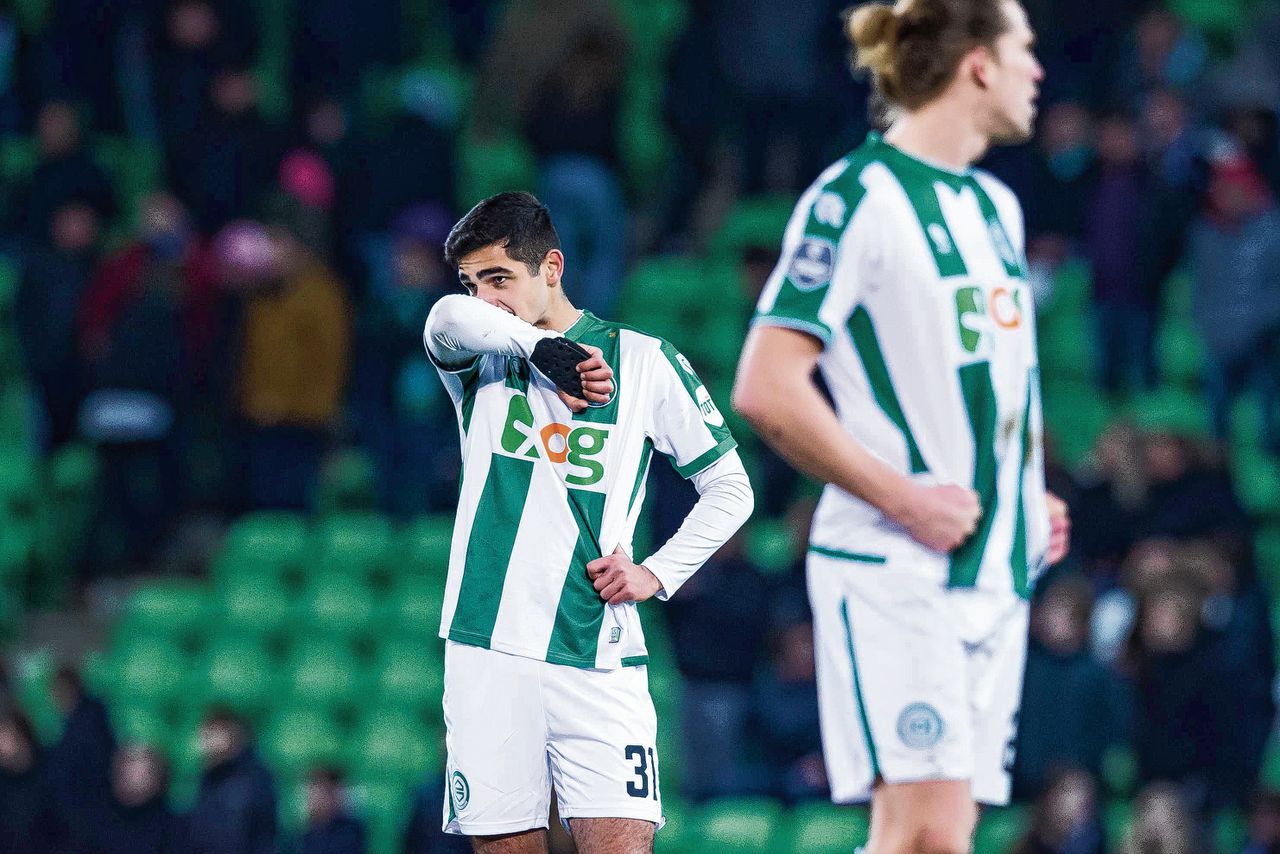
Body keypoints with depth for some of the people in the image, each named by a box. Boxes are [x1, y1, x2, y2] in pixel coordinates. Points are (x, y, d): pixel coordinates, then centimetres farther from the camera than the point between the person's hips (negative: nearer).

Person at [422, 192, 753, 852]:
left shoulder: (643, 362, 7)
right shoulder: (484, 359, 9)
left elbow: (730, 488, 12)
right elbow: (449, 320, -17)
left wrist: (657, 573, 1)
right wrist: (551, 352, -17)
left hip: (597, 656, -1)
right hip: (489, 653, 2)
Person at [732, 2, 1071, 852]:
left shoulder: (996, 206, 17)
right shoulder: (859, 198, -10)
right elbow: (767, 389, -15)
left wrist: (1032, 497, 14)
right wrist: (903, 499, -17)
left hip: (995, 572, 8)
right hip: (890, 570, -8)